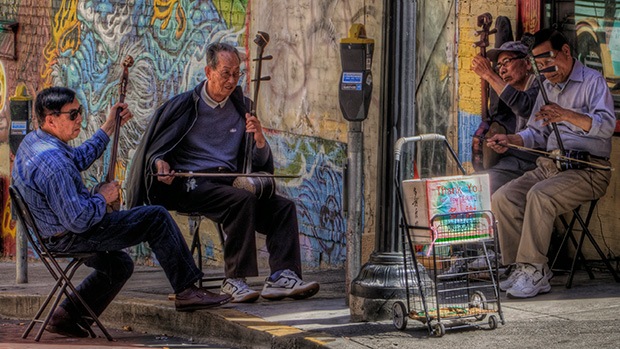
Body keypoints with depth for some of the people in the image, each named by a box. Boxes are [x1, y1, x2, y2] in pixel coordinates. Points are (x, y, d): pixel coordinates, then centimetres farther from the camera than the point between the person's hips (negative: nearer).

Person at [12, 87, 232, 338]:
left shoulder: (32, 140, 4)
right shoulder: (53, 162, -29)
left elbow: (79, 159, 24)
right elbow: (78, 221, -30)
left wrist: (109, 128, 23)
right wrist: (103, 198, -12)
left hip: (49, 234, 11)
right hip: (71, 238, -11)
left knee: (119, 265, 31)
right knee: (156, 218, -6)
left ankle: (67, 316, 21)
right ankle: (186, 291, 0)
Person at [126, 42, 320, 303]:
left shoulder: (241, 106, 14)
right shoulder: (184, 105, 2)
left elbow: (261, 163, 14)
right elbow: (154, 148, 8)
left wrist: (259, 139, -8)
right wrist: (160, 163, -15)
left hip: (229, 182, 5)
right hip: (193, 184, -5)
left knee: (283, 207, -17)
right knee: (243, 200, -34)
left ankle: (282, 277, -29)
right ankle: (235, 280, -32)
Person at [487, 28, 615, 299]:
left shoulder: (592, 81, -4)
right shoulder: (548, 87, 21)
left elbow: (606, 125, -21)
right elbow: (537, 133, 23)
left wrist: (567, 115, -37)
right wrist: (511, 141, 1)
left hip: (588, 169, -8)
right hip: (549, 165, 8)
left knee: (539, 196, -33)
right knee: (502, 199, -14)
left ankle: (533, 271, -26)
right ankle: (527, 269, -12)